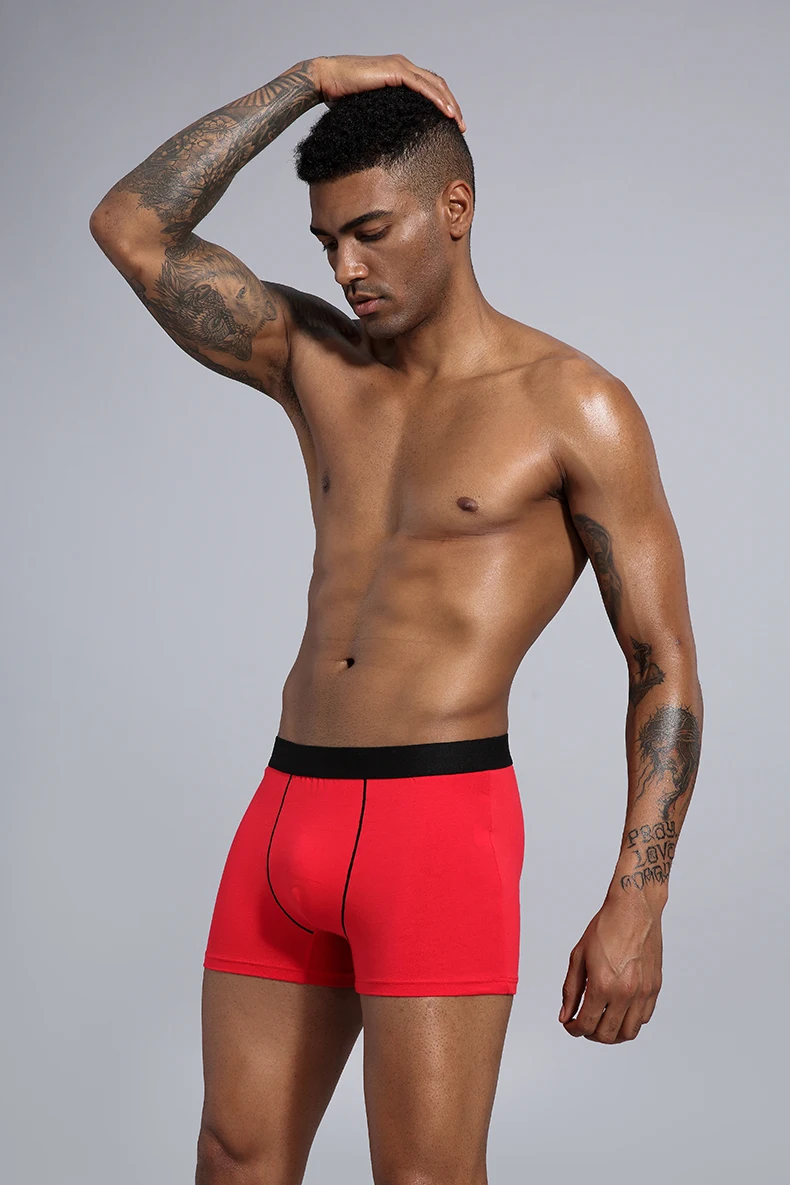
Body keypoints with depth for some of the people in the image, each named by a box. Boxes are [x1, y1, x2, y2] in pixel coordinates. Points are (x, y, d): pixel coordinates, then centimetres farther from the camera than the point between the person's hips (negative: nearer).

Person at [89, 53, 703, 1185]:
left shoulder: (573, 405, -2)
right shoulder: (318, 360, 13)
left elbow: (665, 667, -3)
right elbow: (128, 227, 9)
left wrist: (637, 904, -11)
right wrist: (309, 79, 6)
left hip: (439, 824, -6)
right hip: (286, 817, 6)